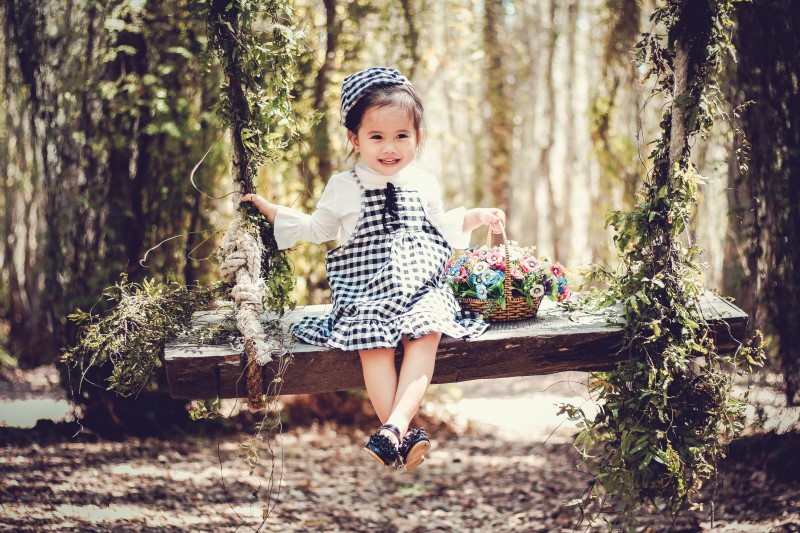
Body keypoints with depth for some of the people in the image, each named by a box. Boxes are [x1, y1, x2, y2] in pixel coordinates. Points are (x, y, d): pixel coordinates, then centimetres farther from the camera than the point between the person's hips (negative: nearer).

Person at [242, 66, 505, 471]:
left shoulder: (424, 184, 12)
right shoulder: (343, 188, 7)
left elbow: (442, 227, 28)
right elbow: (317, 229, 22)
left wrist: (475, 217, 14)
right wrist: (266, 207, 19)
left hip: (420, 289, 1)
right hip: (364, 293, -1)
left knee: (425, 335, -30)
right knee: (373, 344, -30)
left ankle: (394, 425, -40)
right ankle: (405, 433, -32)